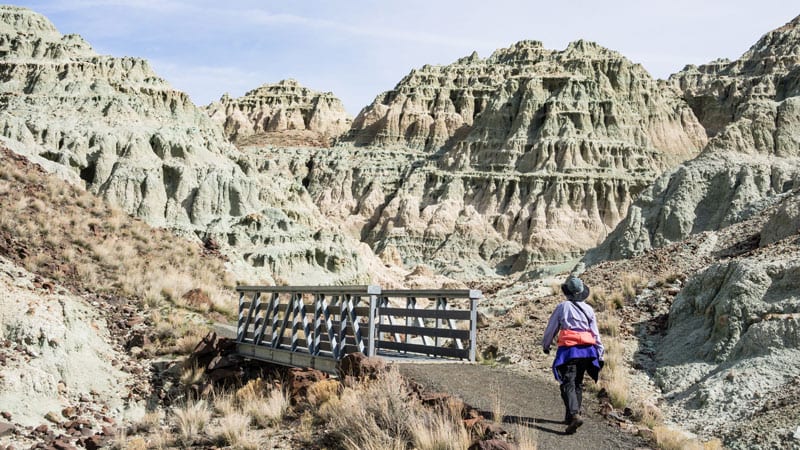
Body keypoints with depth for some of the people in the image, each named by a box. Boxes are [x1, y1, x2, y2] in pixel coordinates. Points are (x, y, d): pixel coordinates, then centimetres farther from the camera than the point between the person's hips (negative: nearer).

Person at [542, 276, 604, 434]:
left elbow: (551, 328, 7)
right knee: (578, 383, 17)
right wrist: (600, 353, 12)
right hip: (587, 350, 5)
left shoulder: (562, 307, 1)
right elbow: (596, 334, 8)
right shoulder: (588, 309, 10)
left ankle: (574, 415, -29)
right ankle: (570, 416, 23)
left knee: (568, 384, -9)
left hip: (569, 350, -4)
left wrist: (545, 345, 22)